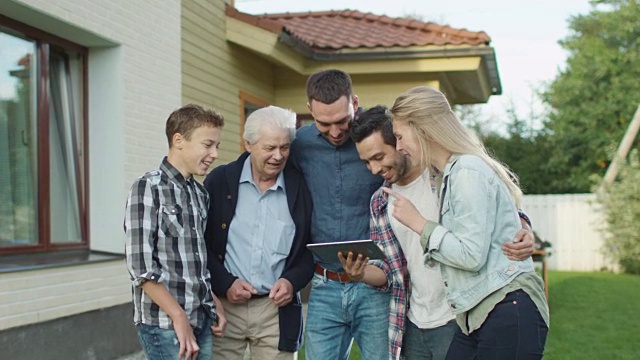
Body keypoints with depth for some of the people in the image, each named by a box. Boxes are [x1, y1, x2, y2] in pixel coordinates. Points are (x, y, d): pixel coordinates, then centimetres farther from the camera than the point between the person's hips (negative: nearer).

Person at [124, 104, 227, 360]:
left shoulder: (201, 194, 11)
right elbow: (141, 265, -16)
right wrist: (179, 317, -16)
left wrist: (215, 304, 9)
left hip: (202, 321, 7)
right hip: (165, 324, -7)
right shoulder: (148, 188, -10)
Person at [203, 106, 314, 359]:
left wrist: (293, 280, -8)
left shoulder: (301, 187, 1)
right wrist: (225, 283, -10)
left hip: (277, 309, 1)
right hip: (224, 305, 0)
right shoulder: (220, 181, -1)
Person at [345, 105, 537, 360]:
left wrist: (524, 232, -21)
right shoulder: (379, 203, 7)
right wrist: (361, 271, -11)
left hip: (456, 321, -5)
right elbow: (390, 274, 9)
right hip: (413, 325, 5)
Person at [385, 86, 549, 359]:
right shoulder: (453, 173, 16)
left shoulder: (468, 172, -13)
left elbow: (471, 255, -20)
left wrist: (418, 222, -10)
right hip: (478, 316, 9)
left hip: (508, 313, -9)